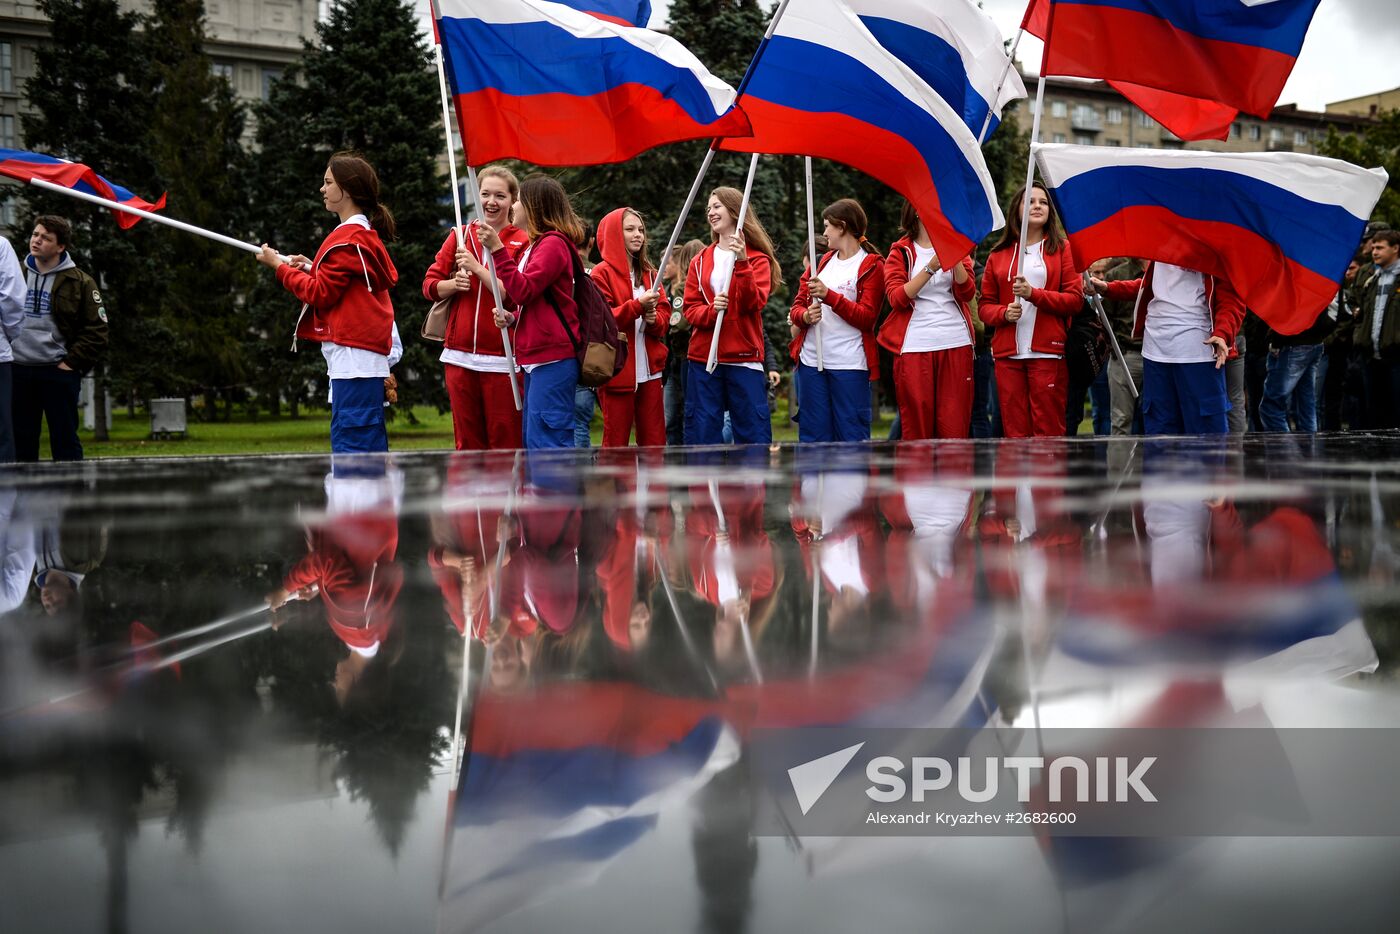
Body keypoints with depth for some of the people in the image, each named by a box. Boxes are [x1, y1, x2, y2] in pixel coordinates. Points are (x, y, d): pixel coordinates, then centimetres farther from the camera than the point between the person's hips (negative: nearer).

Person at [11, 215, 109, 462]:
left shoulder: (80, 282, -1)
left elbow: (96, 330, -3)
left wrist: (73, 363, -8)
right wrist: (5, 353, 5)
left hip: (58, 371, -4)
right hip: (17, 371, 4)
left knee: (65, 441, 0)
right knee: (21, 441, 7)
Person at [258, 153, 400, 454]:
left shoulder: (347, 239, -11)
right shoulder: (367, 235, 18)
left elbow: (321, 294, -12)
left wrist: (280, 267, -3)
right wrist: (310, 268, 11)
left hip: (352, 355, -10)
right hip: (370, 355, 10)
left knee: (348, 444, -12)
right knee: (370, 445, 10)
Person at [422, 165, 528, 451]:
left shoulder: (522, 243, -1)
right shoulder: (460, 236, 12)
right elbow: (430, 285, 12)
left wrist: (477, 268, -17)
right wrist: (454, 284, -8)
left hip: (501, 361, -4)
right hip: (460, 357, 4)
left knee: (505, 445, -3)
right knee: (467, 444, 7)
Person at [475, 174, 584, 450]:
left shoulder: (553, 243, -8)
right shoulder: (534, 246, 24)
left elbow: (523, 290, -18)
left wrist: (497, 248, -19)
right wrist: (511, 318, 9)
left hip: (552, 359, -11)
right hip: (535, 359, 11)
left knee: (546, 444, -14)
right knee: (533, 442, 10)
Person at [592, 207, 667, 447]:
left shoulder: (648, 273, 16)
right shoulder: (602, 273, -2)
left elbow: (664, 317, 15)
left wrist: (654, 318, -8)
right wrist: (637, 305, -22)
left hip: (649, 370, 6)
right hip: (617, 371, -5)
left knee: (655, 442, 3)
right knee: (616, 444, -2)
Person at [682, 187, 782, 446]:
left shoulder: (757, 258, 4)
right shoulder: (700, 261, 14)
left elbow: (754, 303, -10)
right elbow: (690, 309, 7)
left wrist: (742, 262, -21)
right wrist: (711, 310, -15)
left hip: (743, 358, -3)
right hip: (703, 358, 3)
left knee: (753, 434, -4)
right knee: (702, 434, 1)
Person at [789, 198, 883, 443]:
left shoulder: (872, 265, 0)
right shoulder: (823, 262, 19)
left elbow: (867, 318, -8)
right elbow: (797, 306, 16)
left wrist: (828, 295, -17)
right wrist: (805, 315, -8)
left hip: (849, 364, -6)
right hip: (811, 359, 6)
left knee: (852, 438, -4)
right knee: (813, 437, 6)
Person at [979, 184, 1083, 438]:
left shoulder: (1061, 248, 9)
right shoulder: (999, 255, 14)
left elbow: (1075, 299, 1)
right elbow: (985, 305, 14)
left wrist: (1034, 294, -11)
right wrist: (1003, 313, -7)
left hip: (1047, 352, -2)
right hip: (1008, 354, 2)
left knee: (1049, 432, -7)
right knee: (1014, 432, -1)